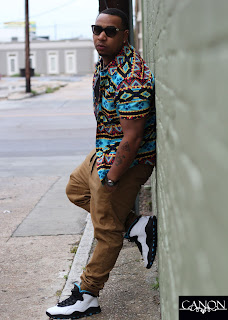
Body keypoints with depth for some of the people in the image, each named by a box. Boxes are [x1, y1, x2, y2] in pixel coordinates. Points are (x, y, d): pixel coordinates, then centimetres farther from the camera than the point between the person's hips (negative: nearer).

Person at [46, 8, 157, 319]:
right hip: (103, 152, 11)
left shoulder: (132, 79, -30)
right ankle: (137, 225, 18)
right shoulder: (105, 61, 3)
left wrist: (111, 179, -22)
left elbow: (131, 139, -29)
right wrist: (99, 154, 18)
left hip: (124, 160, -11)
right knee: (76, 189, 27)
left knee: (106, 229, 1)